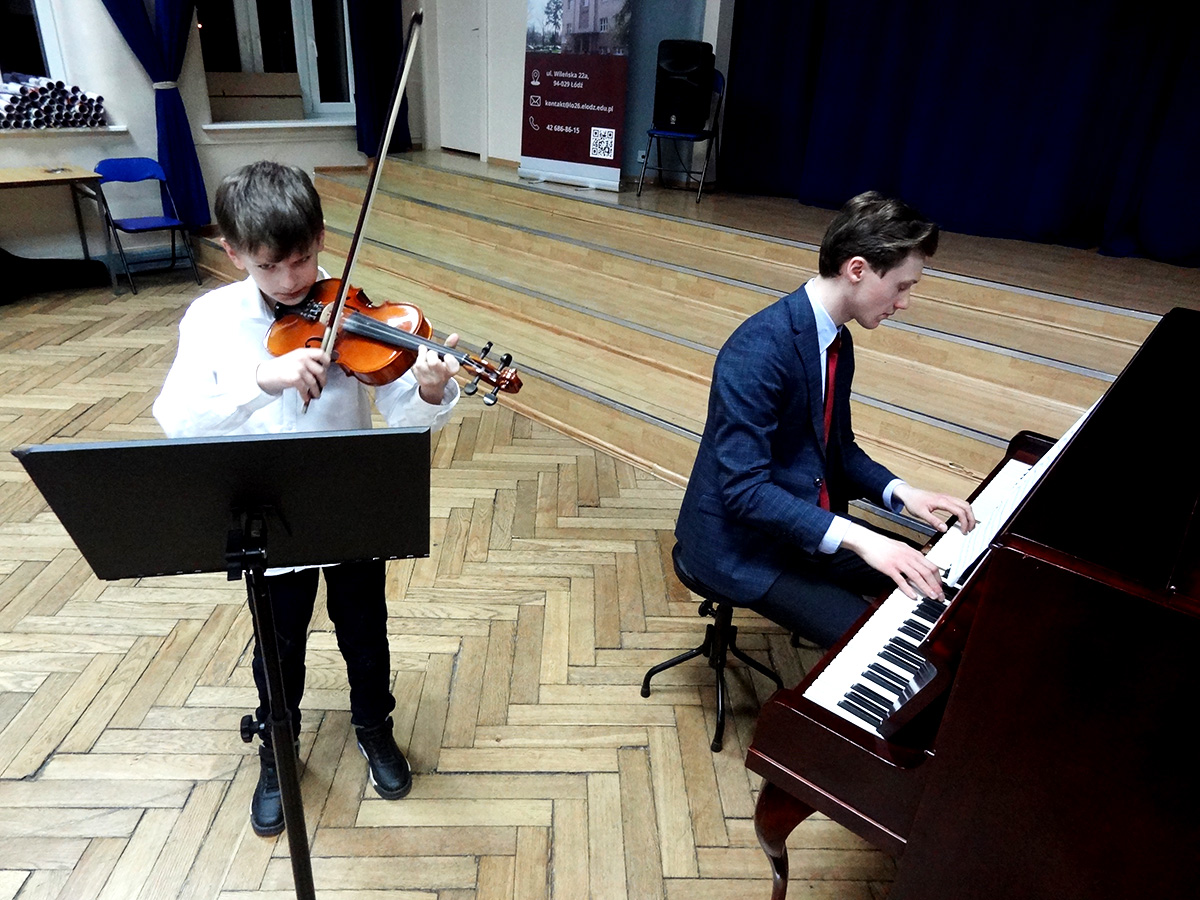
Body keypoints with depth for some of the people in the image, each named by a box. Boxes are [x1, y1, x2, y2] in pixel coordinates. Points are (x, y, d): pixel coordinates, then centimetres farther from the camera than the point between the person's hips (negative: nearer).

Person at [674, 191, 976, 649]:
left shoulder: (837, 340, 4)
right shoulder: (759, 350, -26)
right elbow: (743, 489, -29)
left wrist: (901, 492, -3)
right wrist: (859, 538, -32)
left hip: (809, 524, 9)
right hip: (742, 541, -9)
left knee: (934, 583, 6)